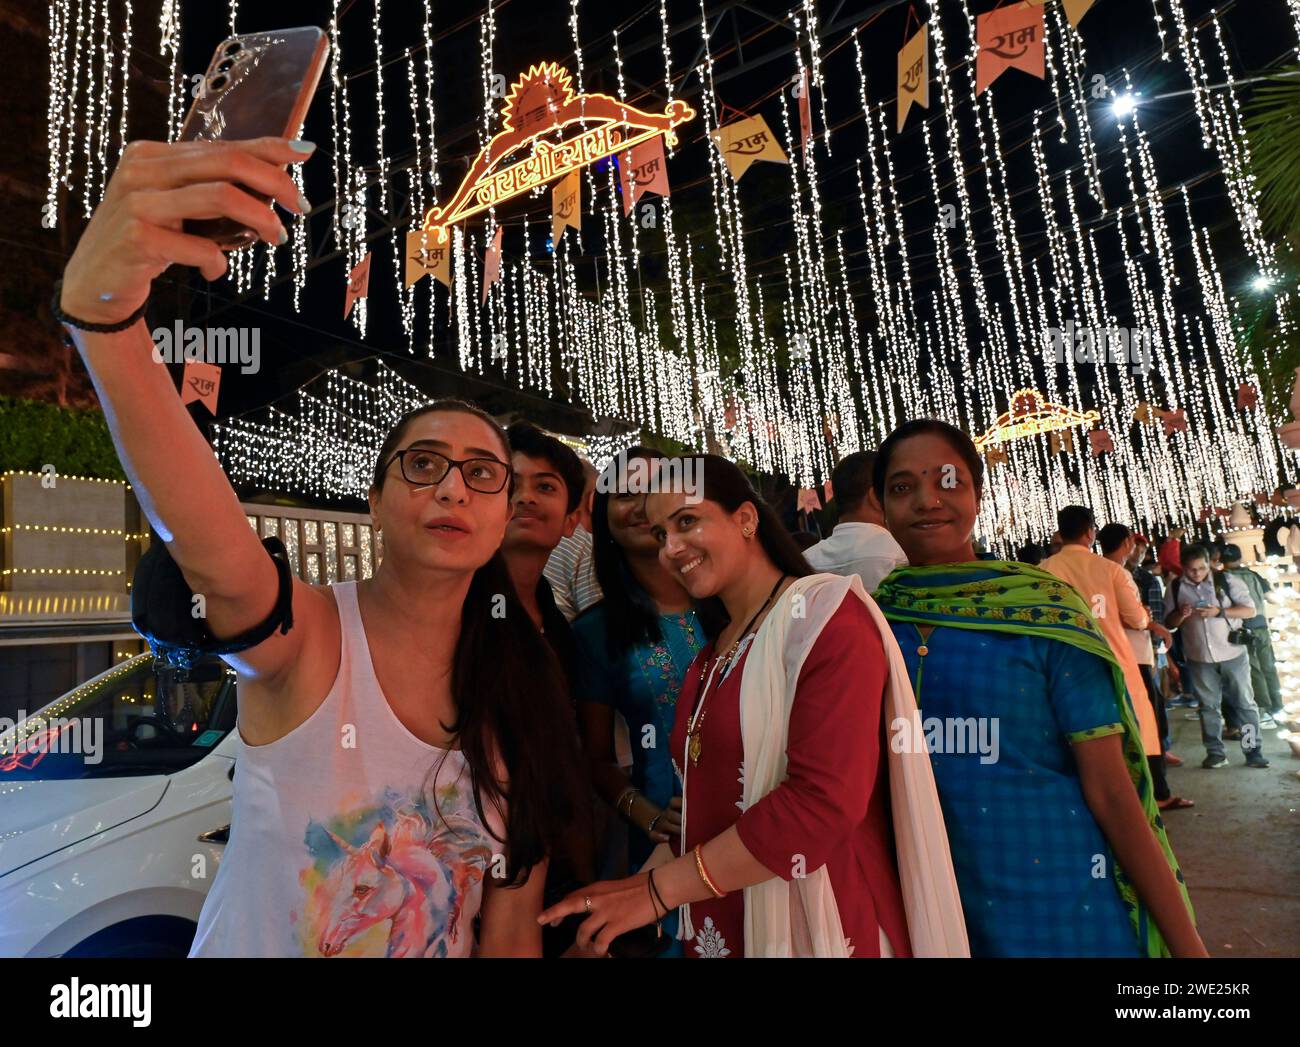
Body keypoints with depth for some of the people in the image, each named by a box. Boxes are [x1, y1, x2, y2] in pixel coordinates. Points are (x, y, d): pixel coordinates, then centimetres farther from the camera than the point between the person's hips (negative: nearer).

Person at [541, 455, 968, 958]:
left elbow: (824, 802, -23)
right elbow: (702, 807, 12)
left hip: (824, 930, -7)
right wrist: (635, 888, 0)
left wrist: (658, 889, -18)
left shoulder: (826, 616, -14)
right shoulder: (710, 657, 10)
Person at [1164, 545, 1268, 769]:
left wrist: (1219, 611, -21)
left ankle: (1254, 751, 17)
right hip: (1199, 658, 2)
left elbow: (1250, 610, -7)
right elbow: (1169, 623, 6)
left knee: (1245, 703, 7)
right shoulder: (1175, 588, 0)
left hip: (1232, 654, -1)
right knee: (1209, 706, 9)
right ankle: (1215, 752, 17)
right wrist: (1181, 615, -16)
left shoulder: (1226, 581, -5)